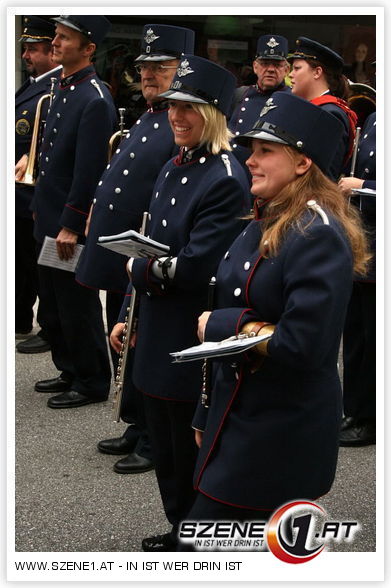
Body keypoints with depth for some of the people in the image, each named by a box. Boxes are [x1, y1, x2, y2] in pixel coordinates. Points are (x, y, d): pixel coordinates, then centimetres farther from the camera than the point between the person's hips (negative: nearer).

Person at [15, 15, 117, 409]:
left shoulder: (95, 100, -18)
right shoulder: (61, 89, 10)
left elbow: (89, 171, -21)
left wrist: (70, 226, -20)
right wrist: (41, 207, 17)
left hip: (71, 225, -9)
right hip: (48, 219, 9)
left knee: (77, 307, 2)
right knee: (53, 303, 18)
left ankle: (91, 383, 15)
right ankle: (69, 371, 32)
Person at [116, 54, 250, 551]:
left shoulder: (226, 180, -19)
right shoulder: (172, 170, 9)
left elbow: (196, 268, -24)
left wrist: (137, 268, -9)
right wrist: (130, 318, 12)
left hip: (195, 342, -9)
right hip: (157, 338, 9)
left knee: (190, 451, 6)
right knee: (165, 447, 21)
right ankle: (179, 529, 38)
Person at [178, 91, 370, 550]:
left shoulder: (319, 236, -20)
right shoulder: (261, 226, 9)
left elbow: (303, 345, -27)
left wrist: (217, 326, -15)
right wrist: (206, 416, 18)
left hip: (284, 432, -9)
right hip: (233, 413, 9)